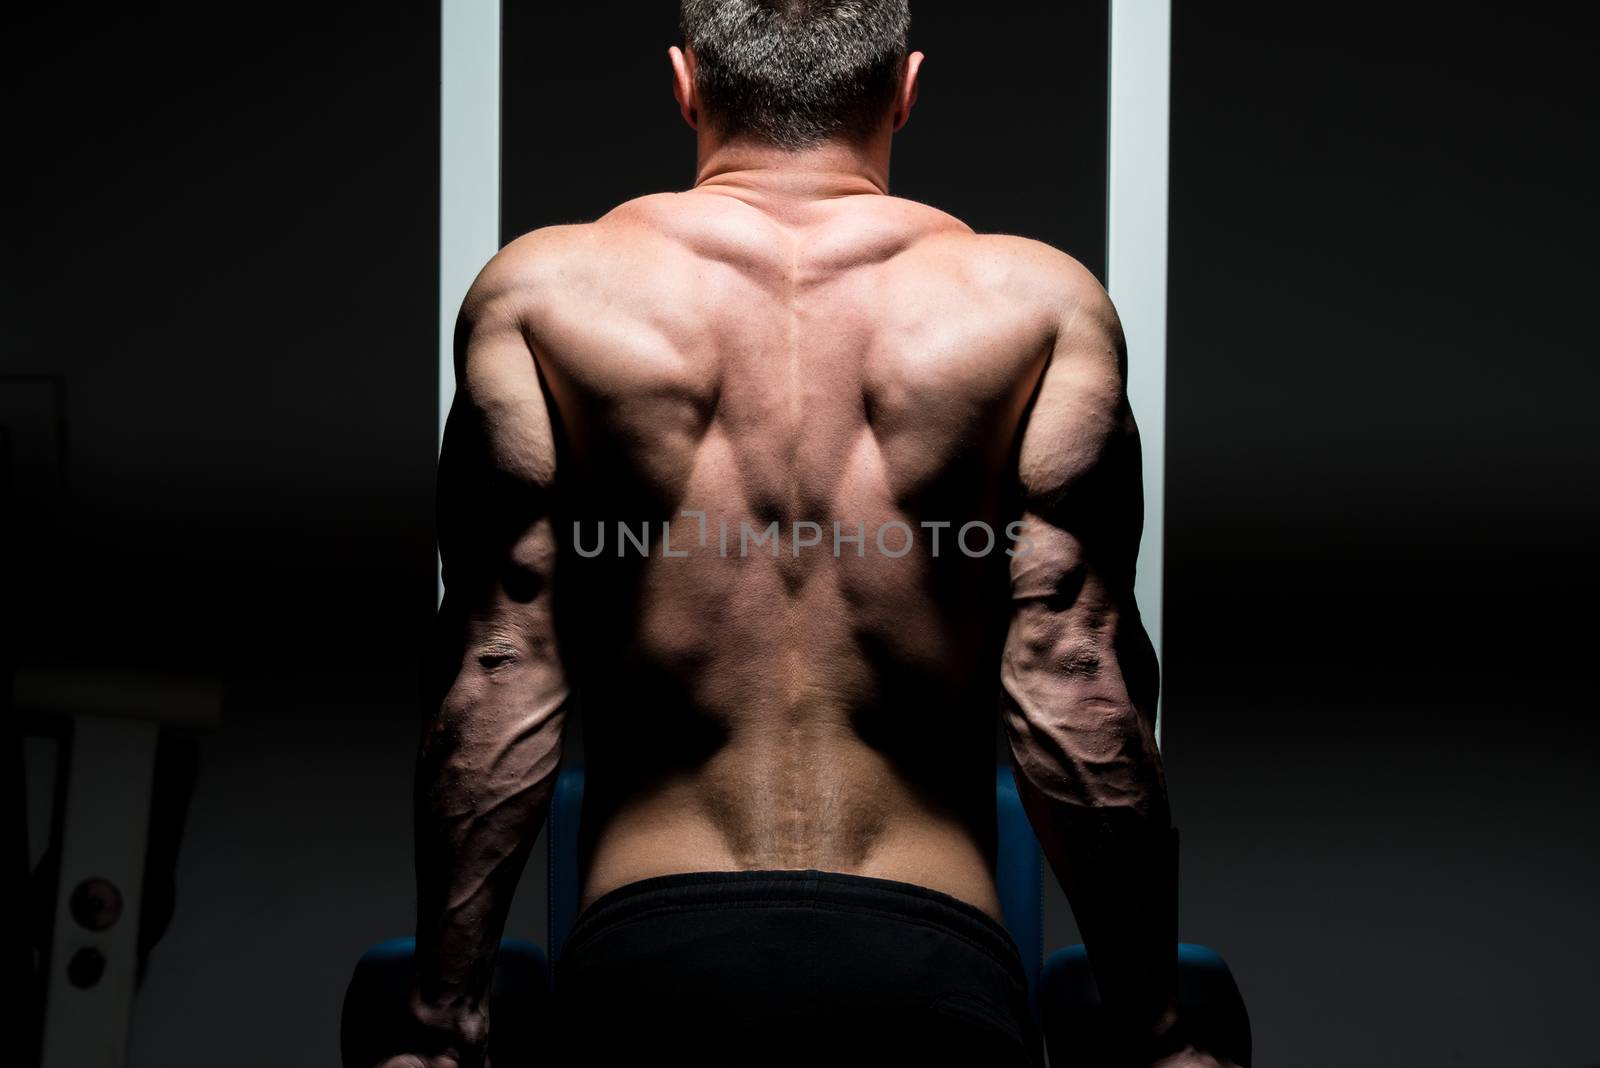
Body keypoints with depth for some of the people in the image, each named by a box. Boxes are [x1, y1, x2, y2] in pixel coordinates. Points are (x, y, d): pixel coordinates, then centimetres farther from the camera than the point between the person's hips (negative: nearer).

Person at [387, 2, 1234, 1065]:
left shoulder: (540, 294, 1)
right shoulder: (1041, 303, 0)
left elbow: (500, 689, -2)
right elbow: (1075, 696, -4)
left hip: (650, 961, 0)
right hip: (931, 969, 0)